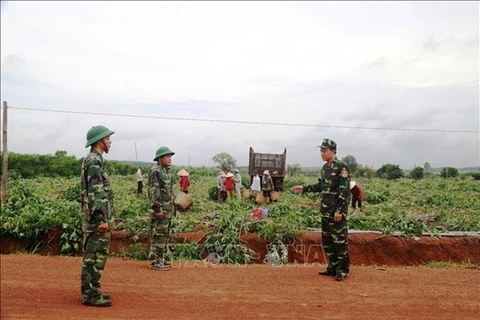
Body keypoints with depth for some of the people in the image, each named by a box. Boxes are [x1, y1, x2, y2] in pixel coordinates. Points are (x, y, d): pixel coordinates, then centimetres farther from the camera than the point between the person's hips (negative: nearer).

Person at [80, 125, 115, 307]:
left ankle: (90, 291, 22)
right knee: (96, 256, -6)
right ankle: (91, 295, 0)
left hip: (94, 218, 11)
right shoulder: (95, 162, -16)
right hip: (98, 218, -11)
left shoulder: (92, 160, 17)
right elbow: (95, 194, -22)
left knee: (91, 256, 14)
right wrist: (102, 219, -23)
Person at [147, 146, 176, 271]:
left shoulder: (166, 171, 16)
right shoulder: (155, 172, -14)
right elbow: (153, 192, -20)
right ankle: (155, 262, 1)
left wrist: (172, 207, 22)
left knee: (166, 235, 15)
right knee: (158, 236, -5)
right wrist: (157, 209, -24)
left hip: (168, 210, 10)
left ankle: (163, 258, 25)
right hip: (160, 210, -10)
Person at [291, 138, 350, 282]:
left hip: (337, 212, -9)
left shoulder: (341, 167, -12)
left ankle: (342, 270, 6)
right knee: (327, 241, 13)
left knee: (340, 241, -3)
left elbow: (344, 191, -17)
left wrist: (339, 210, -20)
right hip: (325, 211, 9)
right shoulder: (325, 168, 13)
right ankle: (333, 267, 24)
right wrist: (304, 189, 17)